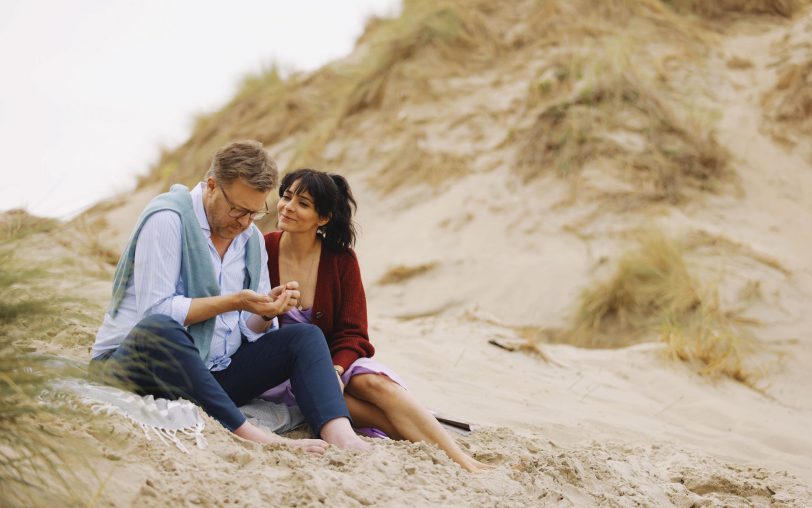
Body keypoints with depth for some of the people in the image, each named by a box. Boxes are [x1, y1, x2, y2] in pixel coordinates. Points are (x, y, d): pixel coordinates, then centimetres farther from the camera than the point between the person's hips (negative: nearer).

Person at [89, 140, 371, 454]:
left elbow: (251, 330, 10)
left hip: (211, 372, 7)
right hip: (133, 365, -7)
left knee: (306, 337, -7)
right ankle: (252, 436, -44)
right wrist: (232, 302, -23)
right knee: (157, 330, -41)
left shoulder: (251, 238, 10)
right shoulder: (167, 219, -13)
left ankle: (340, 435, -34)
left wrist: (268, 310, -12)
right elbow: (154, 314, -21)